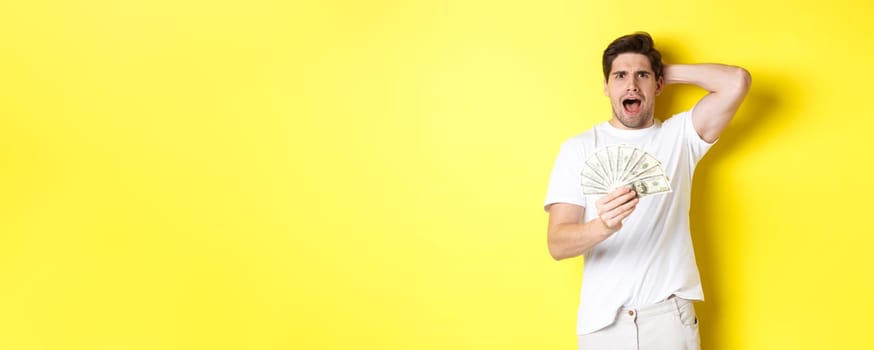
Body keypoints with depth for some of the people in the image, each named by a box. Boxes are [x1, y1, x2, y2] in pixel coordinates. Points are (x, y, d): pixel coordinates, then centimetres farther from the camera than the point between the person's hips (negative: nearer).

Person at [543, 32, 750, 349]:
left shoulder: (680, 136, 7)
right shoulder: (578, 149, 1)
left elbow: (736, 81, -7)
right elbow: (557, 244, -8)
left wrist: (669, 72, 4)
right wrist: (602, 226, -28)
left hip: (670, 313, 0)